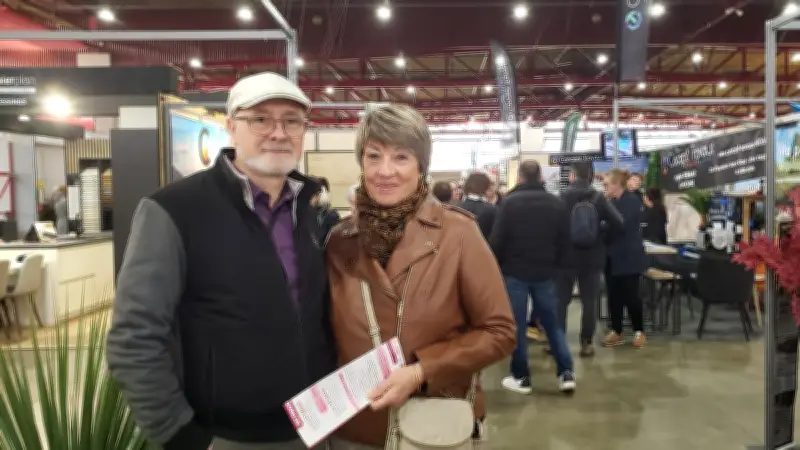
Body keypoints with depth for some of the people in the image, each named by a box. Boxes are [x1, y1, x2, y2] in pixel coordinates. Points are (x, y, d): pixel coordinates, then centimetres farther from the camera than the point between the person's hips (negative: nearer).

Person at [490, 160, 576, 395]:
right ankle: (567, 373, 9)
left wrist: (497, 265, 5)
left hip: (515, 272, -4)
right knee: (552, 322, 14)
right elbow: (563, 241, 7)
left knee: (516, 325, 5)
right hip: (545, 272, 4)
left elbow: (497, 239, -11)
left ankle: (521, 377, 11)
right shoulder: (556, 203, 3)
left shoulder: (510, 202, -10)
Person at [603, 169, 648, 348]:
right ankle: (616, 331, 18)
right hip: (613, 257, 7)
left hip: (628, 257, -7)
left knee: (630, 295, 1)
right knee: (614, 296, 8)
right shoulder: (612, 202, 10)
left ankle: (639, 332, 17)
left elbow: (619, 225, -22)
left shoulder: (632, 200, -13)